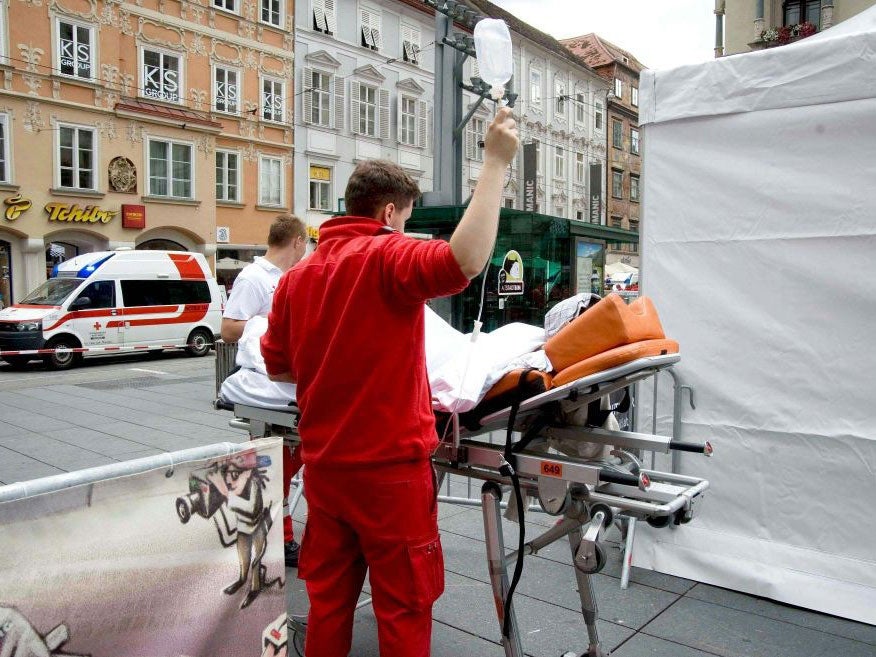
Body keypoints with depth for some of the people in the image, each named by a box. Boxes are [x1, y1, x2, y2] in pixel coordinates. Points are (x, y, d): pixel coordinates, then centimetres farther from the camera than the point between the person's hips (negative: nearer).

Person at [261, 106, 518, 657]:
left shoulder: (298, 276, 7)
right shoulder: (387, 257, -13)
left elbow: (278, 367, 13)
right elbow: (463, 261, -32)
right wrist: (496, 163, -24)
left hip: (323, 464, 7)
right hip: (388, 467, -6)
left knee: (329, 598, 20)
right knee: (404, 606, 9)